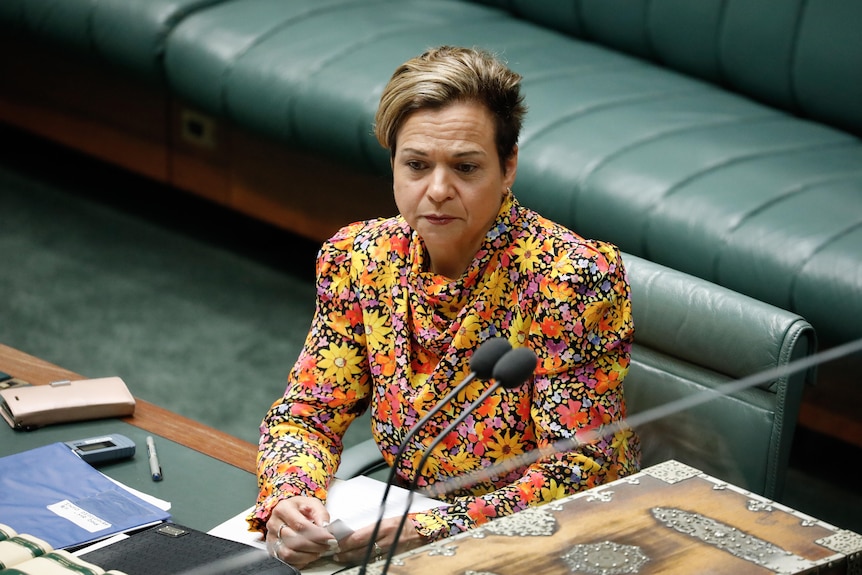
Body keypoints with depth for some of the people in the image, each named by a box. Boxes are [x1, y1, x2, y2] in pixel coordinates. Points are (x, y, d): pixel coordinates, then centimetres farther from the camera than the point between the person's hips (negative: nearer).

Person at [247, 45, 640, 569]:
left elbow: (576, 472, -19)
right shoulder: (359, 259, -3)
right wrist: (288, 500, -21)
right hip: (405, 518, 4)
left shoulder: (573, 277, -19)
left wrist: (433, 530, -31)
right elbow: (307, 413, 1)